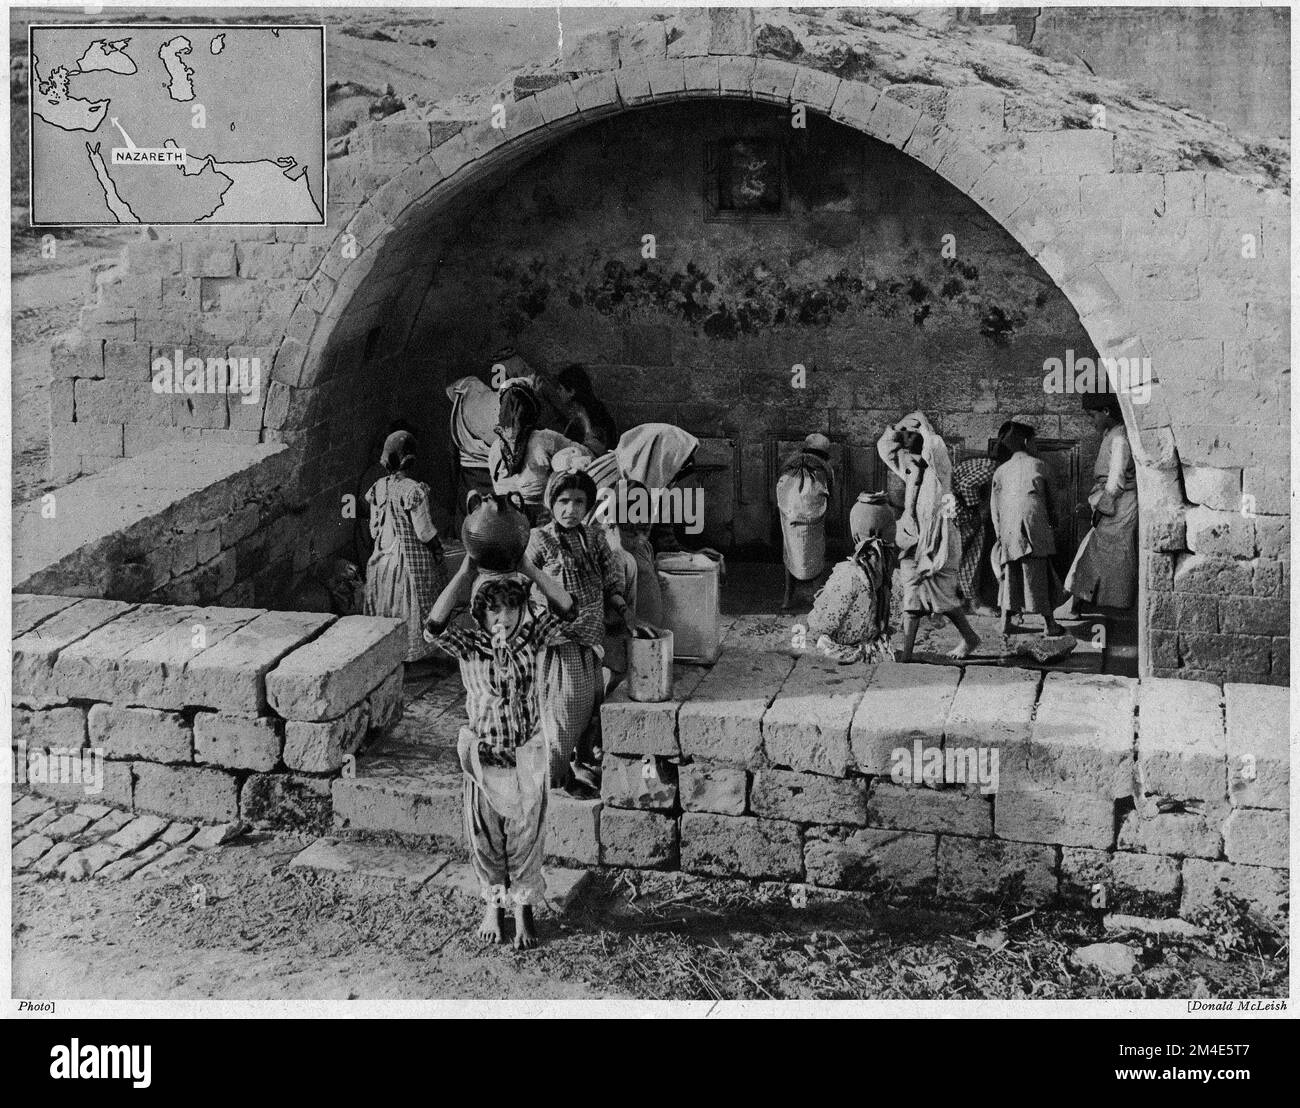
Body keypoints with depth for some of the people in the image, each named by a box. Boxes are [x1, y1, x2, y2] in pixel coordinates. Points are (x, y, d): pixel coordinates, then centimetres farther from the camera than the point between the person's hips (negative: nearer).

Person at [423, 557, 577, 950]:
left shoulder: (530, 637, -10)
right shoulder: (469, 644, -14)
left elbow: (565, 609, -25)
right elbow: (434, 627, -34)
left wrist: (527, 567, -31)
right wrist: (464, 573, -36)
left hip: (527, 754, 0)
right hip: (484, 754, 0)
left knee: (525, 833, 11)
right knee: (485, 834, 14)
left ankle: (523, 908, 29)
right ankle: (493, 905, 35)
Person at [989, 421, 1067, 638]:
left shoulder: (1001, 471, 15)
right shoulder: (1037, 465, 7)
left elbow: (994, 504, 11)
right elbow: (1048, 498, 9)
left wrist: (999, 533, 14)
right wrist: (1053, 524, 19)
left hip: (1008, 529, 3)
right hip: (1033, 523, -3)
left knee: (1010, 573, 10)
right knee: (1039, 573, 0)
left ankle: (1005, 622, 6)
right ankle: (1049, 624, 2)